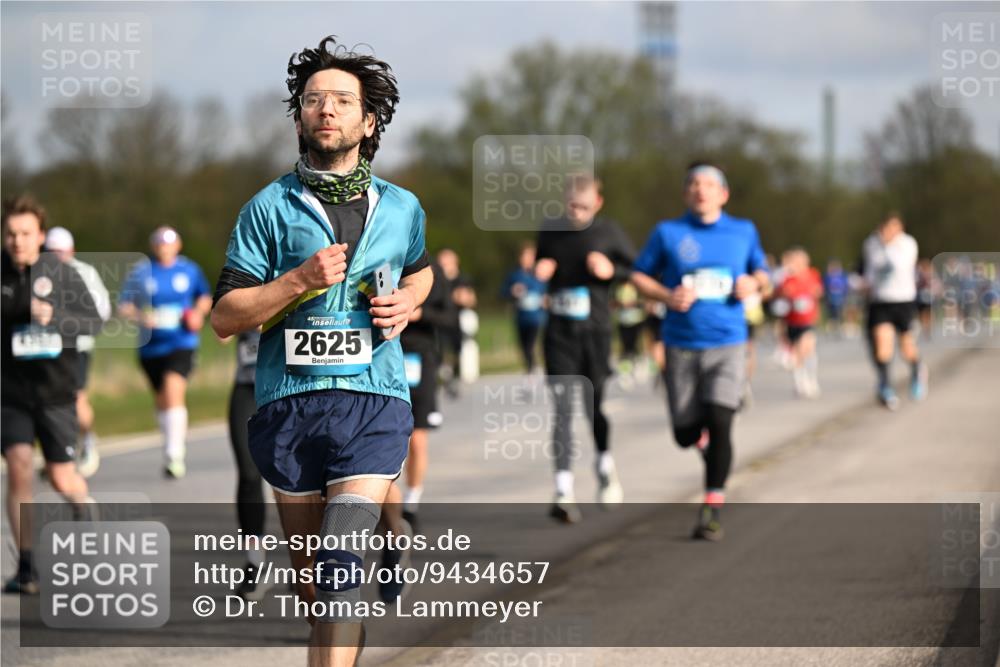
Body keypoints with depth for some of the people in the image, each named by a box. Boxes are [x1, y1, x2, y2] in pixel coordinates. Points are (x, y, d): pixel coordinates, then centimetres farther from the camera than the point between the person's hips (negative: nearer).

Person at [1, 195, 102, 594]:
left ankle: (84, 515, 42)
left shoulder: (60, 273, -7)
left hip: (55, 390, 0)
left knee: (62, 478, 6)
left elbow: (95, 321, -6)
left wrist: (56, 317, -22)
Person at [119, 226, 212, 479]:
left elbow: (205, 296, 20)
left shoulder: (189, 270, 4)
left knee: (174, 391, -20)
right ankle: (176, 441, 37)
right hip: (151, 345, 2)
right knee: (161, 399, 13)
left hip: (181, 343, -2)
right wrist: (140, 316, -18)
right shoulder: (140, 273, 2)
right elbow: (123, 306, 1)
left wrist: (199, 312, 0)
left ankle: (174, 455, -23)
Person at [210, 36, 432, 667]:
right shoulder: (269, 208, 2)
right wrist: (301, 281, -15)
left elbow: (420, 271, 31)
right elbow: (224, 316, -1)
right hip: (288, 402, 1)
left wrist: (406, 302, 7)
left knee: (343, 566, -17)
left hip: (373, 401, -1)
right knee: (311, 576, 10)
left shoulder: (402, 208, 9)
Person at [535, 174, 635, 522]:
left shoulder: (609, 232, 0)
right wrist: (539, 271, -1)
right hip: (559, 333, 1)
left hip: (596, 332, -1)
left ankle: (605, 466, 35)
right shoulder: (549, 231, 6)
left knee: (594, 404, 6)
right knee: (563, 409, -8)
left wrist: (611, 270, -13)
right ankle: (564, 491, -13)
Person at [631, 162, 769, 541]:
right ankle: (702, 436, 42)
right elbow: (639, 276, 8)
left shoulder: (744, 232, 8)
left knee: (719, 424, -16)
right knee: (686, 435, 3)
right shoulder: (667, 233, 3)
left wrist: (754, 284, -4)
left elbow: (761, 273, 19)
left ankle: (712, 509, -8)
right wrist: (667, 296, -11)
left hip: (727, 343, 0)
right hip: (681, 346, 0)